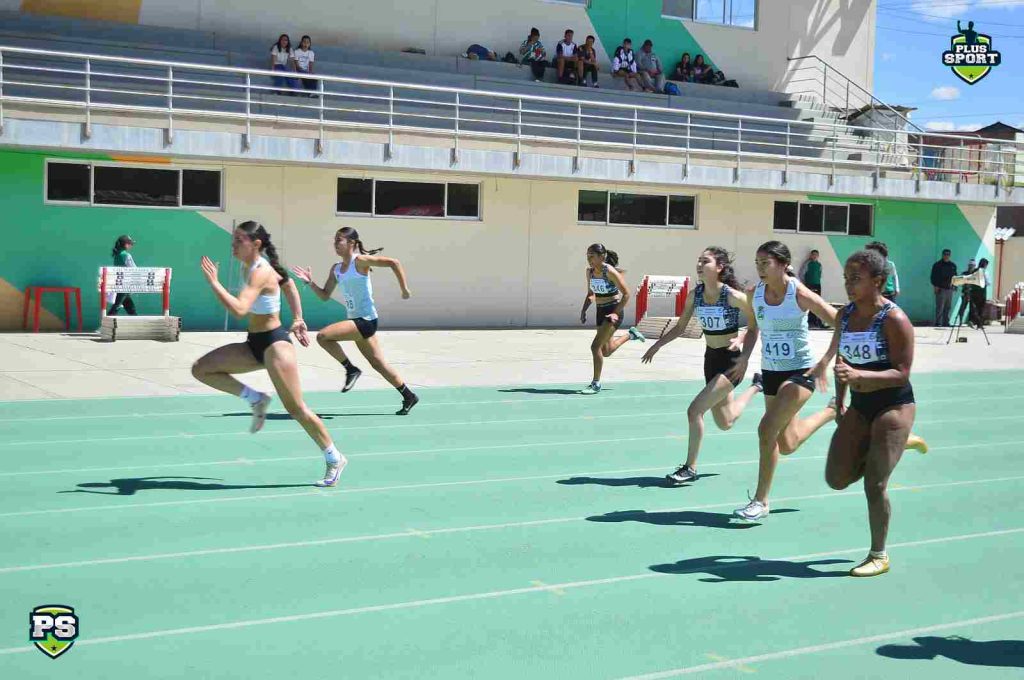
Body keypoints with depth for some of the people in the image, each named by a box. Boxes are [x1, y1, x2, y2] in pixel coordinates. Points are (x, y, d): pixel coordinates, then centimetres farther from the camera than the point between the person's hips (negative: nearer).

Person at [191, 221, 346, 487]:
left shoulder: (260, 272, -21)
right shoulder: (253, 266, 7)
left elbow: (239, 309, -36)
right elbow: (288, 283, 22)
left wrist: (213, 282, -30)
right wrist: (298, 319, 22)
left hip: (274, 344, -9)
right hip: (255, 344, 9)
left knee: (295, 408, -3)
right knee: (201, 369, 0)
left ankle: (335, 459, 11)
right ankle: (256, 399, 7)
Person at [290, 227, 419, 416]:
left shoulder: (360, 260, -11)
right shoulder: (336, 269, 12)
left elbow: (393, 263, -16)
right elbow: (325, 296, 15)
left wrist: (405, 289, -15)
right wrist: (310, 282, 1)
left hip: (366, 320, -9)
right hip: (355, 320, 9)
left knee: (323, 336, -21)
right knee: (378, 364, 14)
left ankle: (351, 369, -5)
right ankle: (409, 396, 25)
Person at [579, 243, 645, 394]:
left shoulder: (610, 271, -19)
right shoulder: (590, 271, 2)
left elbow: (626, 294, -15)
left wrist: (616, 313, -21)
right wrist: (583, 311, 2)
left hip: (613, 311, -8)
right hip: (600, 311, 8)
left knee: (595, 346, -17)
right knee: (606, 352, 19)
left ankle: (596, 384, -4)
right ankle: (630, 335, 44)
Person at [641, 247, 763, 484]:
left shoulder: (732, 295, -20)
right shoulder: (695, 295, -3)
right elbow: (680, 327, 8)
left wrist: (746, 355, -19)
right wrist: (656, 346, -2)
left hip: (731, 362, -7)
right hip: (711, 359, 7)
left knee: (694, 410, -18)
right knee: (725, 423, 21)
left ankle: (690, 468, -1)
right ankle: (756, 386, 48)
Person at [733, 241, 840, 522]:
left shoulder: (799, 293, -18)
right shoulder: (756, 293, -2)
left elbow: (840, 325, -16)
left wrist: (824, 363, -21)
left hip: (801, 371, -6)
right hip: (771, 372, 7)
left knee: (767, 429, -21)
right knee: (786, 446, 14)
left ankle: (760, 501, -7)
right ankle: (831, 411, 43)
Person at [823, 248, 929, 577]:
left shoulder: (894, 319, -18)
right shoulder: (845, 315, 3)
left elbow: (902, 373, -22)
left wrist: (859, 376, -35)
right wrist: (840, 403, 12)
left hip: (894, 406, -7)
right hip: (859, 406, 7)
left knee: (874, 485, -7)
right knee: (837, 479, 5)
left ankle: (879, 556, 13)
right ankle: (902, 443, 27)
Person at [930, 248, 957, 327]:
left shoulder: (953, 265, 14)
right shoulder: (937, 265, 0)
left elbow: (955, 276, 20)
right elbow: (933, 277, -2)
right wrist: (935, 286, -11)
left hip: (949, 289, 5)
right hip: (940, 288, -5)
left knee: (948, 307, 7)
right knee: (940, 307, -8)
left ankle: (945, 322, 12)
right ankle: (938, 323, -7)